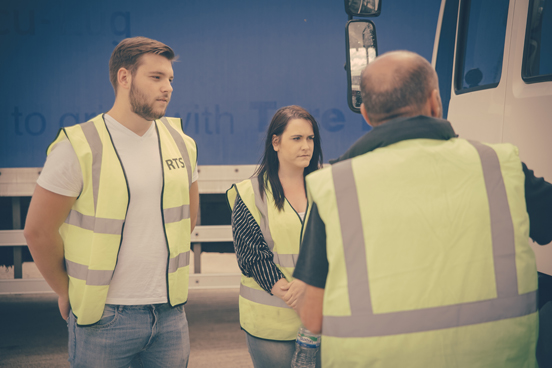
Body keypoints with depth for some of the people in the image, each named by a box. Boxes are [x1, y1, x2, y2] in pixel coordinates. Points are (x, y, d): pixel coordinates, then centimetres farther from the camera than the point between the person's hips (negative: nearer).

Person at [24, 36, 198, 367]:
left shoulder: (180, 142, 5)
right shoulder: (79, 148, -12)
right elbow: (38, 230, -8)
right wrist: (66, 293, 1)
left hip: (171, 312, 5)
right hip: (104, 317, -4)